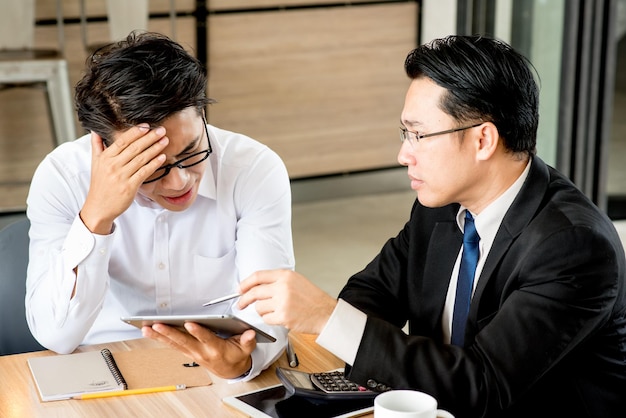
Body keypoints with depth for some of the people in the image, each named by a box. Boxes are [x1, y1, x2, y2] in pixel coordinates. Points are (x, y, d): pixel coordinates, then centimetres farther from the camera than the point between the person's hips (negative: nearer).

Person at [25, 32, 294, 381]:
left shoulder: (257, 170, -14)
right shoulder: (61, 178, -14)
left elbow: (269, 311, -18)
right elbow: (55, 335, -19)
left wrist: (243, 359, -39)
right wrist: (95, 217, -30)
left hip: (221, 379, 0)